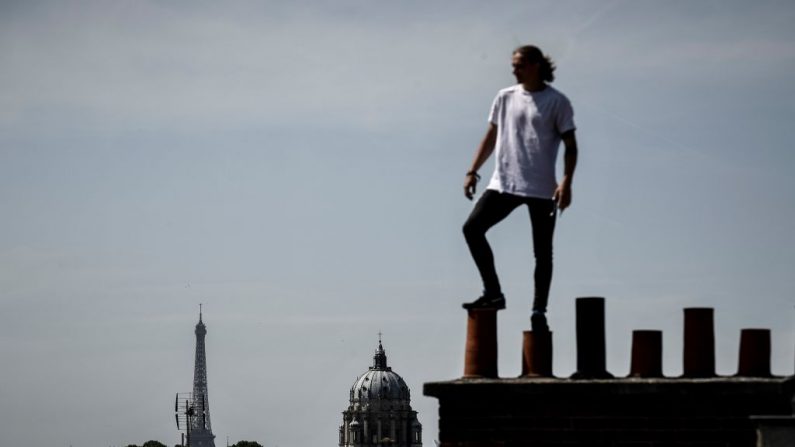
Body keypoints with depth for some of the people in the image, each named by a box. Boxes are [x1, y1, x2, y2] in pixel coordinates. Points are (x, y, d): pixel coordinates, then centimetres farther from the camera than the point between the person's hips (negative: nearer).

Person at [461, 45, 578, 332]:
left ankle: (539, 311, 8)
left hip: (542, 189, -4)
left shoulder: (557, 103, -3)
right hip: (504, 184, 4)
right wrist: (473, 171, 9)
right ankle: (493, 293, -8)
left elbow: (570, 146, -4)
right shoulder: (505, 98, 10)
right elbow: (491, 138, 17)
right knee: (472, 227, -13)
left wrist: (566, 182, -16)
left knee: (542, 251, 1)